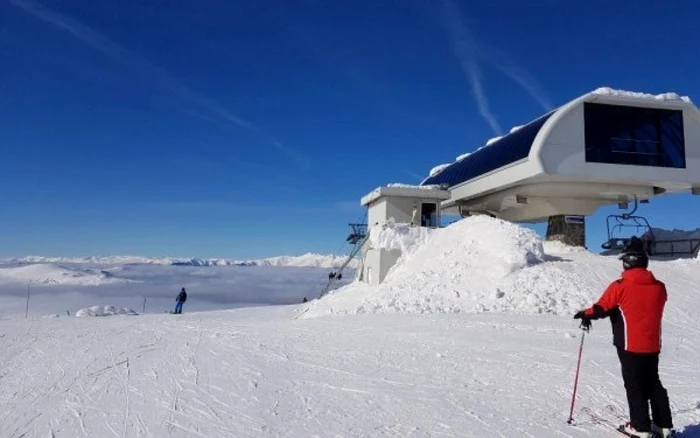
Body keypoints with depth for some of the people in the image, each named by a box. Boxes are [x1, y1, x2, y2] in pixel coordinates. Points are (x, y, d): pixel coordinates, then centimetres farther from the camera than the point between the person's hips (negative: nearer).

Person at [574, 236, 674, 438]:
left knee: (634, 385, 4)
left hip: (630, 345, -5)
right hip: (652, 345, 5)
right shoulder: (659, 287, 0)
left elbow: (602, 307, -10)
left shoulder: (620, 286, -15)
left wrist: (585, 315, 9)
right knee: (653, 384, 17)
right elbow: (653, 310, 14)